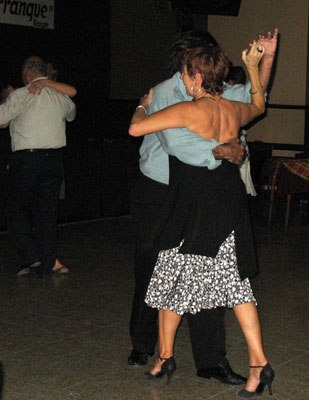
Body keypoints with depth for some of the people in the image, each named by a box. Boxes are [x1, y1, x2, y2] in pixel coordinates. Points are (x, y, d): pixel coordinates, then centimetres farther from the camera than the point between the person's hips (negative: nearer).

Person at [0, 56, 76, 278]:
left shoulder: (22, 95, -8)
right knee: (48, 212, 10)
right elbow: (72, 113, 31)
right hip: (54, 158, 5)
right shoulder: (61, 97, 9)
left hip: (26, 159, -5)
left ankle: (31, 256, -2)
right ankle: (47, 266, 14)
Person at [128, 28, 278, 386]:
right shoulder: (165, 94, -15)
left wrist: (267, 57, 7)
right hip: (157, 195, -5)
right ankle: (142, 345, 31)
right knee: (151, 274, 9)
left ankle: (211, 360, 6)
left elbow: (251, 96, 19)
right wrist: (222, 151, -29)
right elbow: (177, 141, -29)